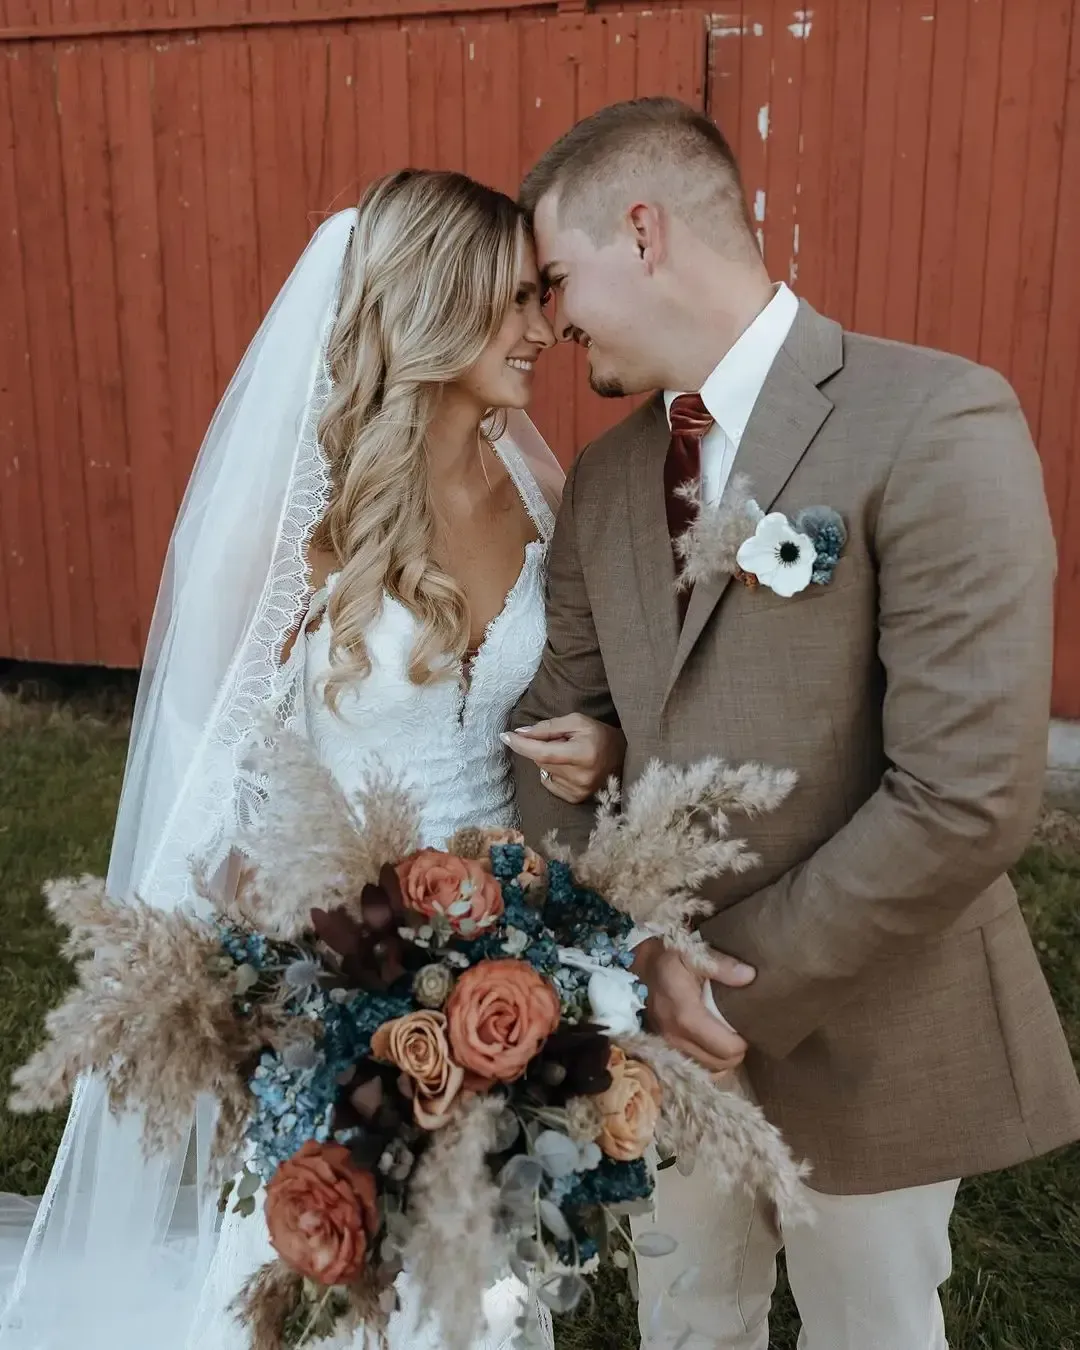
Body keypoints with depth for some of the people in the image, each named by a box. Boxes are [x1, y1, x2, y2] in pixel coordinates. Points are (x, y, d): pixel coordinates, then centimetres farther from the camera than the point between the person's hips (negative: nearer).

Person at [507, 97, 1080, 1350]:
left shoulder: (936, 423, -19)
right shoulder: (603, 477, 2)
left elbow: (969, 798, -24)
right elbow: (556, 728, 2)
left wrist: (748, 976, -17)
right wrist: (636, 950, -12)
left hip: (861, 1034, -5)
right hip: (659, 1023, 5)